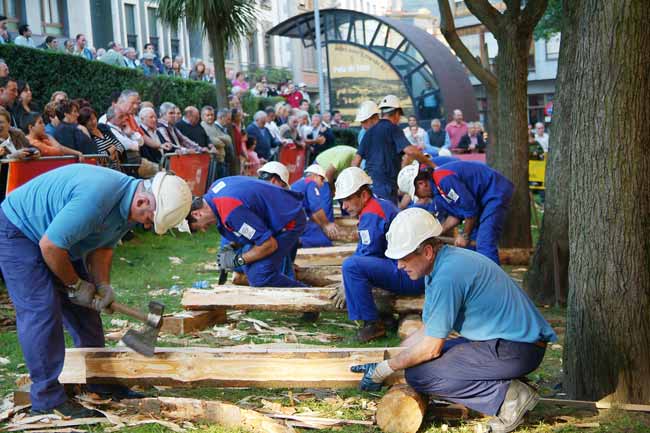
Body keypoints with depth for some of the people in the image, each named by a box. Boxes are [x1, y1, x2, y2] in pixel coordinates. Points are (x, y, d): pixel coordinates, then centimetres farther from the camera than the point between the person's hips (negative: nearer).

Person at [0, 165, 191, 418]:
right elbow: (50, 246, -32)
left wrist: (102, 284, -12)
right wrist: (75, 284, -17)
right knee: (42, 311, -14)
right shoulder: (96, 198, -38)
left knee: (83, 308, 9)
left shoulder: (129, 208, -7)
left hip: (57, 239, 9)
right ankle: (47, 398, -7)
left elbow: (102, 246, 4)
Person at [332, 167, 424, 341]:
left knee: (351, 265, -25)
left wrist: (347, 287, -2)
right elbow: (363, 252, 21)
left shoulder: (371, 214, -14)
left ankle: (373, 323, -16)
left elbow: (368, 256, -14)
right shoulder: (381, 204, 17)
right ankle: (385, 314, 17)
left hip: (410, 277, -11)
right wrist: (346, 285, 15)